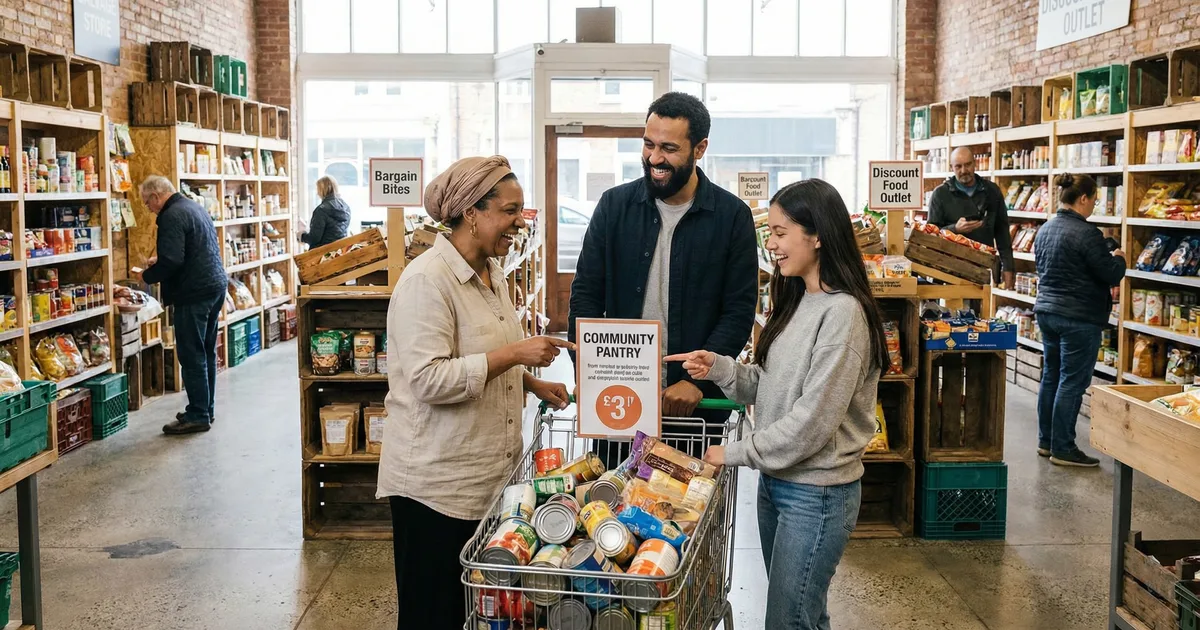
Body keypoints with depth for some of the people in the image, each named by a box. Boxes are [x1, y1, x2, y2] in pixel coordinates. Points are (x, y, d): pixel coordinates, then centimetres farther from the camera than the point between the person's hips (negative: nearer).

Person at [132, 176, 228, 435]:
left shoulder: (172, 217, -15)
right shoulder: (194, 207, 17)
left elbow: (171, 261, -23)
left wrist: (146, 276, -7)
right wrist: (160, 261, 24)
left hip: (194, 292, -10)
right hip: (216, 285, 10)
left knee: (192, 355, -4)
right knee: (206, 351, 15)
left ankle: (197, 416, 0)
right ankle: (206, 409, 23)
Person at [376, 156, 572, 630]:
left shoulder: (492, 274, 11)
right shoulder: (427, 280, -17)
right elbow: (428, 380, -24)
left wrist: (532, 383, 9)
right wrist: (513, 354, -24)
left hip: (489, 475, 8)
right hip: (437, 483, -8)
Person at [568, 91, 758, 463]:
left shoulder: (732, 216, -4)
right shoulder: (615, 205, 2)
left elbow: (739, 312, -5)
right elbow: (586, 294, 2)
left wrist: (696, 381, -16)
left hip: (696, 401, -1)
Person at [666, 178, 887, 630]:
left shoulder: (842, 313, -20)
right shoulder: (797, 301, 8)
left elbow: (812, 422, -22)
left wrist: (736, 453, -14)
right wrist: (720, 368, -5)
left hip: (815, 494, -8)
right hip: (775, 480, 8)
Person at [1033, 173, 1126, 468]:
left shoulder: (1045, 230, 8)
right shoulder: (1086, 233, -18)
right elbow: (1112, 275, -15)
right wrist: (1118, 258, 8)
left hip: (1047, 311, 9)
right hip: (1079, 318, -9)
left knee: (1051, 376, 15)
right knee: (1072, 382, -2)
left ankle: (1046, 441, 22)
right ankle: (1062, 449, 3)